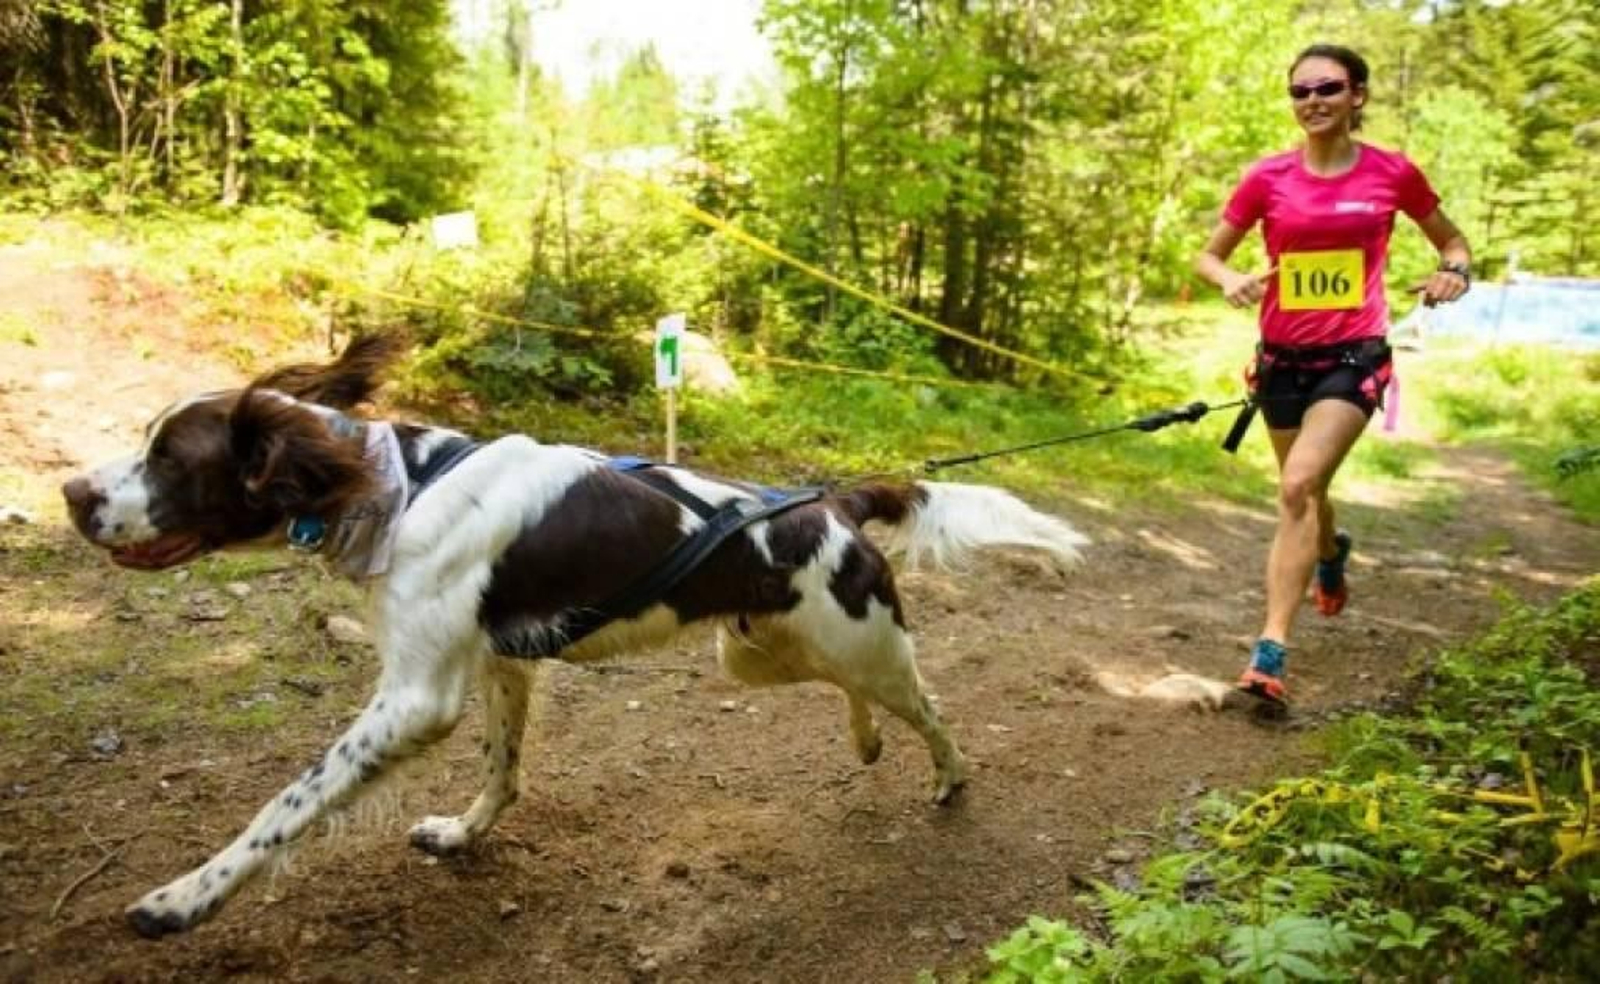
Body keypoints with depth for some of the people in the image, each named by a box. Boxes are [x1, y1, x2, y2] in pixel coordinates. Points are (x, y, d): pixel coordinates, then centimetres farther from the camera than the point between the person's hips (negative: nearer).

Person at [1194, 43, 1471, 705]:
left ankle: (1270, 652, -19)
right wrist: (1230, 281, -17)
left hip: (1354, 357, -3)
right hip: (1282, 358, 3)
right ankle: (1332, 554, 56)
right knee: (1303, 491, 19)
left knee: (1299, 486, -21)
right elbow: (1207, 256, 5)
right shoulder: (1268, 177, -2)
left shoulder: (1393, 172, -3)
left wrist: (1455, 270, -10)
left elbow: (1451, 240, 12)